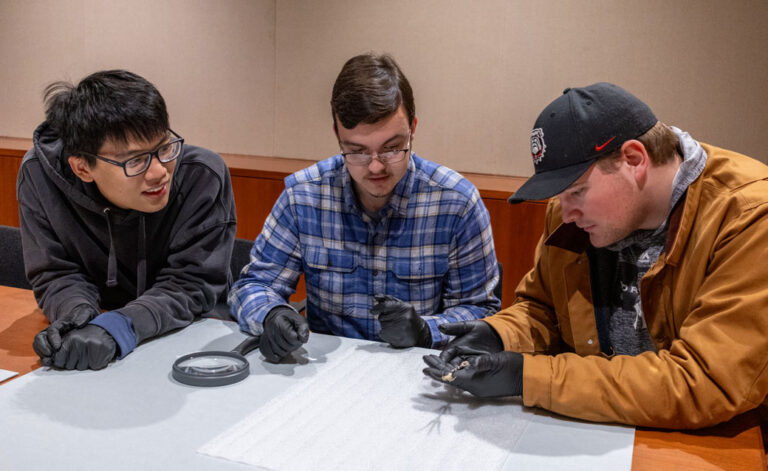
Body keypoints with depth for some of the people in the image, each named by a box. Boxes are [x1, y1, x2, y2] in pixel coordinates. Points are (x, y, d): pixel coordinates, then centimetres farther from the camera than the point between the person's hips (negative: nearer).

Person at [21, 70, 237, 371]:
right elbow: (56, 274, -7)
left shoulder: (203, 176, -21)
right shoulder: (40, 175, -15)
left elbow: (190, 284, -18)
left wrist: (119, 328, -34)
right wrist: (77, 313, -30)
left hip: (192, 335, -2)